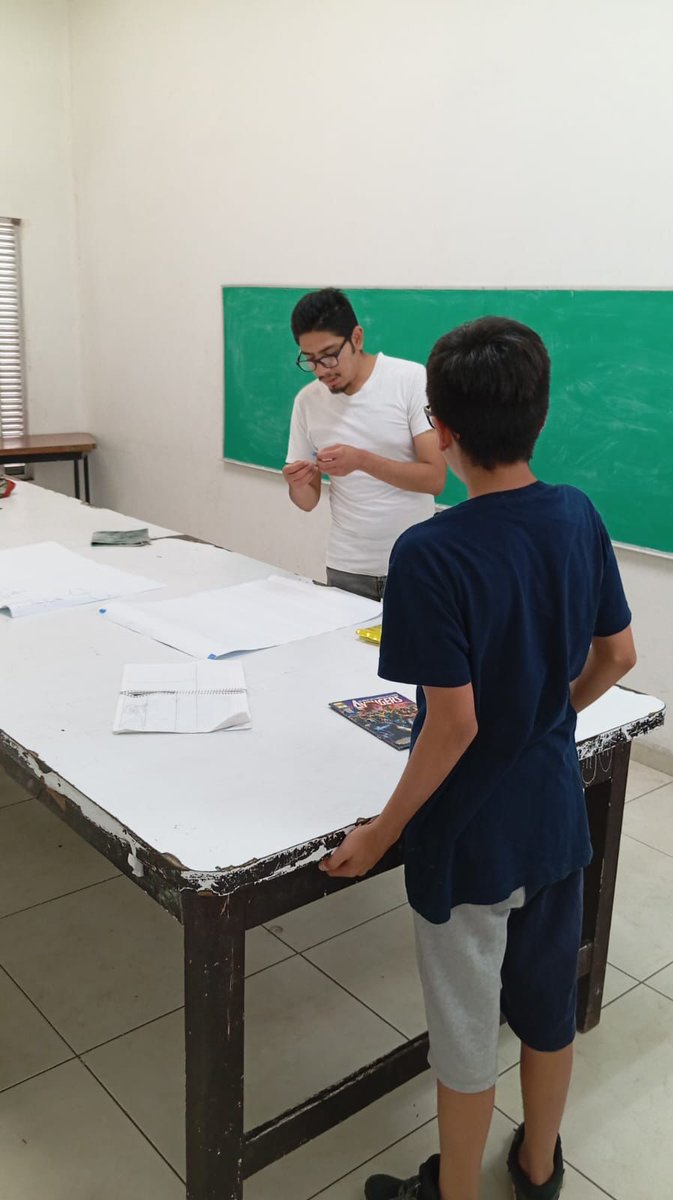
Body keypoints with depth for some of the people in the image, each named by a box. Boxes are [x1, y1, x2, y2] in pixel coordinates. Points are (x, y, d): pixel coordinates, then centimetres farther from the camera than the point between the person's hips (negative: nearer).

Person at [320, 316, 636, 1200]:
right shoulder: (580, 517, -6)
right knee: (548, 1003, 25)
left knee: (466, 1030, 15)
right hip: (556, 813, 6)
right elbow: (617, 656, 3)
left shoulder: (431, 554, -26)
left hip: (471, 835, -6)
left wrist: (383, 833, -12)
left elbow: (454, 723, -25)